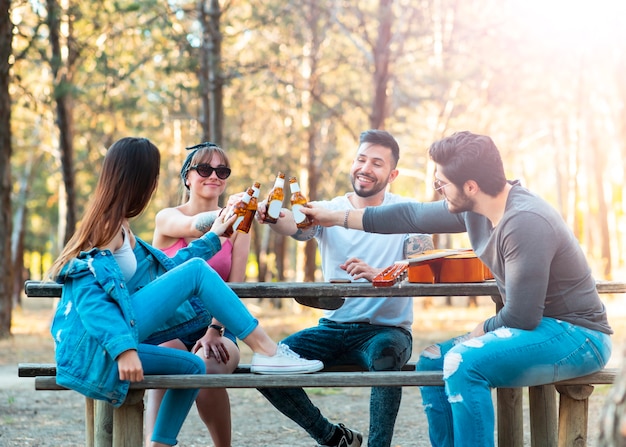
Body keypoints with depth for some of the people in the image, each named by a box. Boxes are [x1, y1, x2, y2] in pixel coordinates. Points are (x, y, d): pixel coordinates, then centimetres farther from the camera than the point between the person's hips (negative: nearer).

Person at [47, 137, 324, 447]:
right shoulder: (108, 223, -7)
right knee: (197, 271, -11)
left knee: (192, 367, 21)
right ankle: (266, 350, -10)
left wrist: (212, 237, 39)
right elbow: (87, 293, -18)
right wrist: (123, 348, -28)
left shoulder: (118, 227, 22)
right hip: (96, 344, -10)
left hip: (106, 346, 10)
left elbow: (166, 269, 32)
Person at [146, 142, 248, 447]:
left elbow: (235, 289, -3)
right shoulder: (168, 218, 3)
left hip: (215, 329, 1)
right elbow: (195, 226, -22)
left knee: (208, 368, -33)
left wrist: (215, 331, -21)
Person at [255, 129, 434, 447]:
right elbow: (296, 226, -18)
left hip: (387, 329, -3)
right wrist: (275, 217, -44)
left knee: (385, 351, -38)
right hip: (334, 327, 3)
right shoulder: (329, 211, 4)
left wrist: (379, 274, -36)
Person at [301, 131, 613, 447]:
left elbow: (520, 316, -26)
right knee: (430, 361, 11)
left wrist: (480, 330, -5)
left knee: (463, 361, -28)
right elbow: (412, 216, 16)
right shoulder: (474, 208, 1)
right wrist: (336, 218, 22)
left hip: (577, 337, -10)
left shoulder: (525, 222, -27)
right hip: (537, 325, 10)